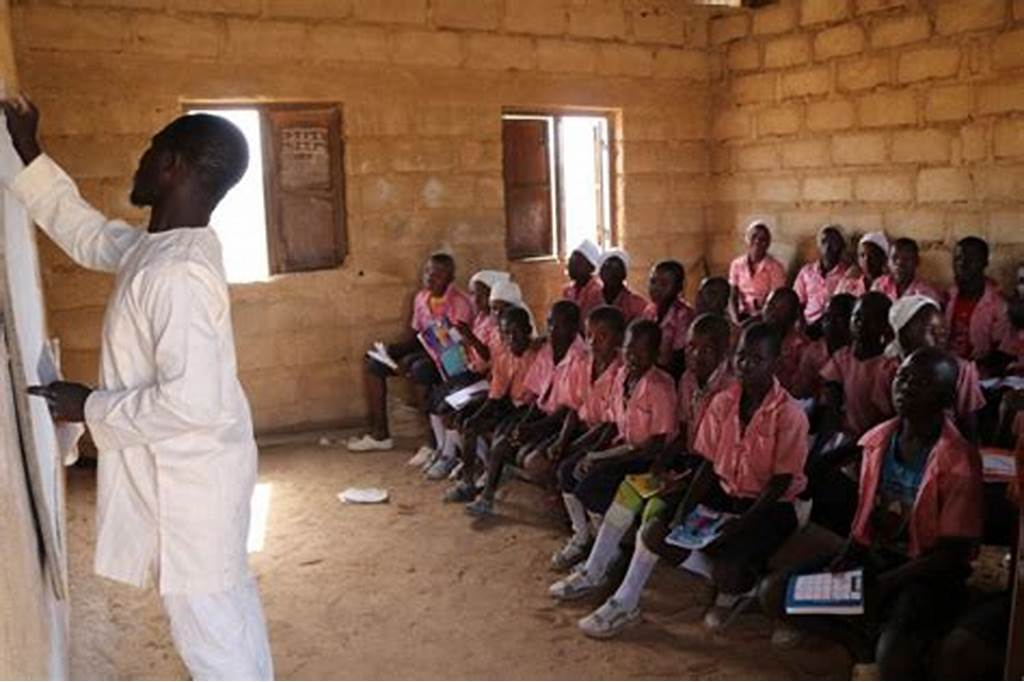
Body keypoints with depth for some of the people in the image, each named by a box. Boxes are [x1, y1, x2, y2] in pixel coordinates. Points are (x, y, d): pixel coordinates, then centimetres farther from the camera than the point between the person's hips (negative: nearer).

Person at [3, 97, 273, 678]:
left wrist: (92, 408, -17)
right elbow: (89, 236, 22)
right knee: (227, 604, 24)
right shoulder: (160, 247, 3)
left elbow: (191, 402, -31)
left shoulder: (178, 272, -27)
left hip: (189, 478, -9)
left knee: (209, 631, 7)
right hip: (191, 470, 9)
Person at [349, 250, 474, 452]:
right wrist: (393, 350, -6)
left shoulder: (460, 302, -17)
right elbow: (414, 334, 15)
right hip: (424, 351, 8)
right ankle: (379, 434, 2)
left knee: (420, 368, -38)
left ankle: (438, 441, -26)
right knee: (372, 363, -2)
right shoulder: (422, 297, 6)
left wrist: (409, 360, -28)